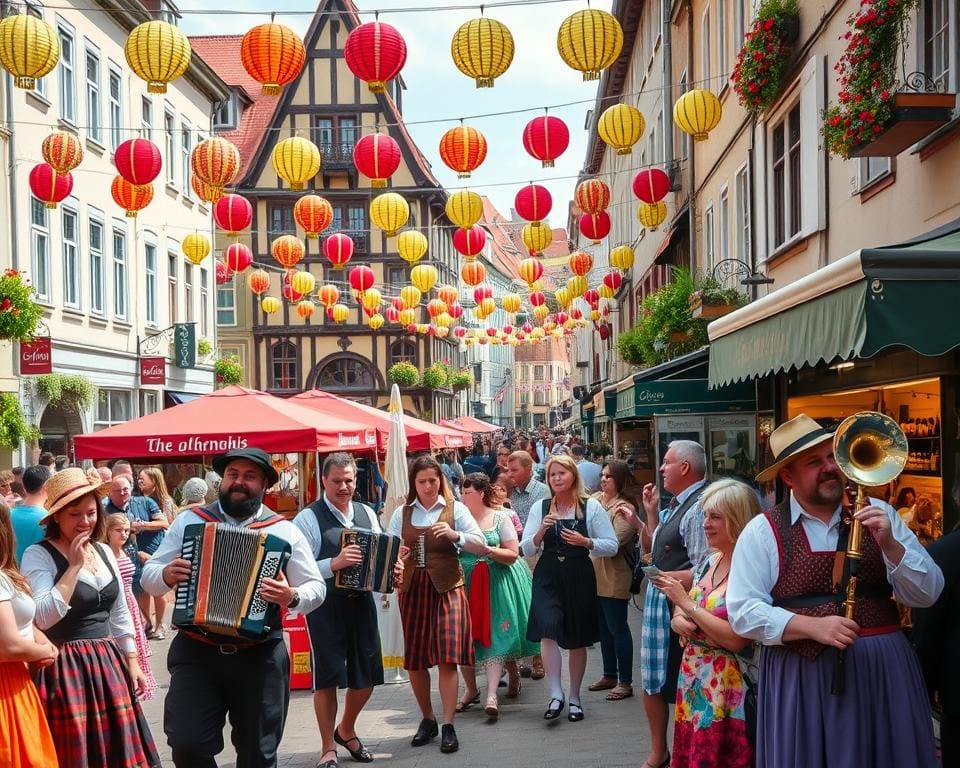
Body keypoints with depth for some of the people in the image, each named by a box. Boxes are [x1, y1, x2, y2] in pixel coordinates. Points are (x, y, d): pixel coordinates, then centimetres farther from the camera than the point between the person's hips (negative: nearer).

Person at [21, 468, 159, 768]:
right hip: (66, 668, -6)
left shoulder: (104, 551, 10)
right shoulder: (38, 555, -10)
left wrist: (132, 662, 15)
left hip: (109, 663, 6)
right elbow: (43, 617, -22)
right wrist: (74, 566, -20)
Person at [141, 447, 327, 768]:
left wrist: (293, 597, -19)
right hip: (196, 651, 0)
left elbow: (316, 587, 3)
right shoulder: (189, 521, 5)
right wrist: (166, 576, -15)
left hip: (260, 657, 0)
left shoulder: (285, 531, 4)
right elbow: (148, 575, 8)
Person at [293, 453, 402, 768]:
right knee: (327, 677, 2)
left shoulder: (367, 513, 8)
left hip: (361, 601, 5)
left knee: (367, 674, 11)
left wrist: (393, 571, -6)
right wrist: (334, 563, -31)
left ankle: (346, 731, 38)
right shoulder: (308, 518, -10)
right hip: (326, 605, -5)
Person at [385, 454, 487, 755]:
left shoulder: (455, 509, 2)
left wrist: (456, 535, -18)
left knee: (447, 656, -8)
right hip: (412, 589, 3)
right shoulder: (401, 513, 9)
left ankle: (448, 726, 0)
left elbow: (481, 545, -2)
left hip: (447, 588, -3)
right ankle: (427, 719, 25)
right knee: (414, 659, 7)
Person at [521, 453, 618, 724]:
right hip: (547, 577, 1)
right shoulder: (540, 508, 5)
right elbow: (527, 550, 4)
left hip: (579, 577, -1)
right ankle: (556, 694, -8)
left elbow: (611, 546, -2)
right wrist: (541, 531, -14)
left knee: (577, 640, 9)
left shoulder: (591, 506, -2)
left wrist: (585, 542, -17)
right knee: (548, 631, -19)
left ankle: (574, 697, 25)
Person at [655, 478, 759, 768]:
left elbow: (737, 639, -24)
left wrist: (687, 605, -18)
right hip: (693, 680, 8)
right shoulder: (710, 562, 8)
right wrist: (679, 621, -9)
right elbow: (681, 616, 15)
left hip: (725, 689, -8)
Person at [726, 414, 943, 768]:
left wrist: (890, 545, -15)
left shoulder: (878, 515, 4)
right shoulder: (763, 531, -3)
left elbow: (927, 594, 1)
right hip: (801, 678, -2)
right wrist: (812, 626, -19)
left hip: (883, 671, 2)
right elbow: (742, 611, -8)